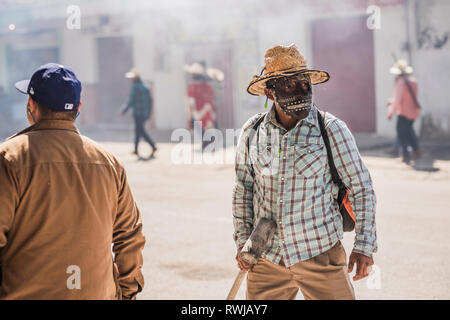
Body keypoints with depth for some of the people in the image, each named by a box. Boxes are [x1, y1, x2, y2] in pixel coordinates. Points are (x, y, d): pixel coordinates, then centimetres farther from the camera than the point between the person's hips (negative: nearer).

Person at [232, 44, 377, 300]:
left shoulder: (332, 129, -6)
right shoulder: (253, 132, 1)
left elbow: (362, 188, -1)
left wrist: (364, 245, -7)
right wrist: (243, 242, 10)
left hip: (320, 254, -2)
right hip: (267, 257, 2)